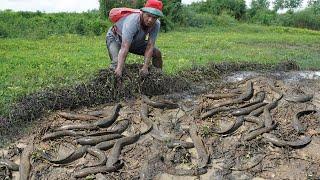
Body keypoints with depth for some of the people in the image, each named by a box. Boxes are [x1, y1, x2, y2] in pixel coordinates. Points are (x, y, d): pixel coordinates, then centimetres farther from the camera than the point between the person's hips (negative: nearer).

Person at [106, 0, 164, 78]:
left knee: (157, 53, -1)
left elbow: (150, 46, -27)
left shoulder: (156, 24, -25)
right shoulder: (132, 21, -40)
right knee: (117, 62, -31)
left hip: (135, 41, 5)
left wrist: (145, 67, -37)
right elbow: (125, 47, -48)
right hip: (115, 38, -5)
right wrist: (119, 69, -57)